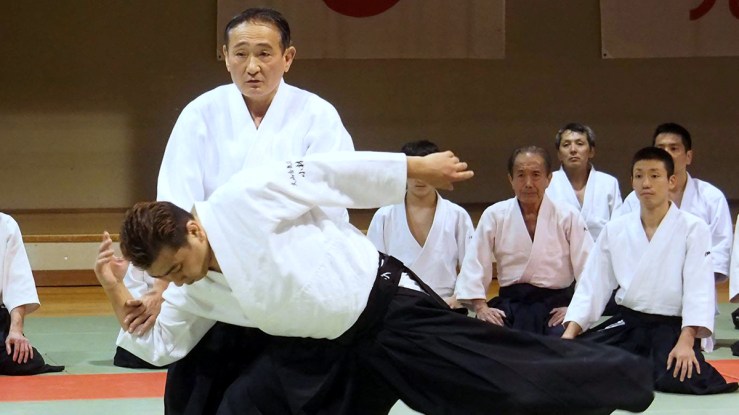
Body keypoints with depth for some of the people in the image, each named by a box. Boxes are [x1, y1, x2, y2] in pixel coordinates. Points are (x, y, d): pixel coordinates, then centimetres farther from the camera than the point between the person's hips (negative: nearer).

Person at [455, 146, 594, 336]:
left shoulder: (568, 216, 3)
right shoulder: (494, 215, 5)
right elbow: (474, 263, 2)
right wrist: (480, 306, -8)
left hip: (556, 305, -1)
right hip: (511, 304, 1)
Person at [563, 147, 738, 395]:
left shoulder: (693, 229, -5)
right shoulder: (615, 230, 7)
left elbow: (699, 288, -13)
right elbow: (593, 284, 6)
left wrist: (686, 342, -26)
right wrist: (570, 332, -6)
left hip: (671, 328, -4)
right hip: (627, 325, 4)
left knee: (678, 379, -33)